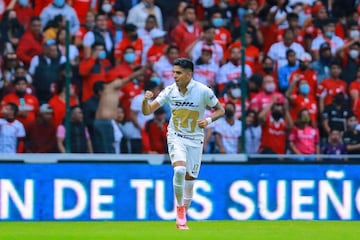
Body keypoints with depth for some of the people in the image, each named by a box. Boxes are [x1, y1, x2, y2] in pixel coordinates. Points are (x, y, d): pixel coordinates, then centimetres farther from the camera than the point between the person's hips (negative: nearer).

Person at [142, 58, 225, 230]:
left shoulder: (203, 91, -12)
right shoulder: (170, 91, -7)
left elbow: (220, 110, 0)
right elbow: (147, 111, -4)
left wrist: (208, 120, -20)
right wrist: (145, 101, -26)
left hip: (195, 140, 0)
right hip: (175, 137, 0)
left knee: (189, 179, 4)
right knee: (180, 169, -26)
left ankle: (182, 218, 22)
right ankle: (179, 208, -8)